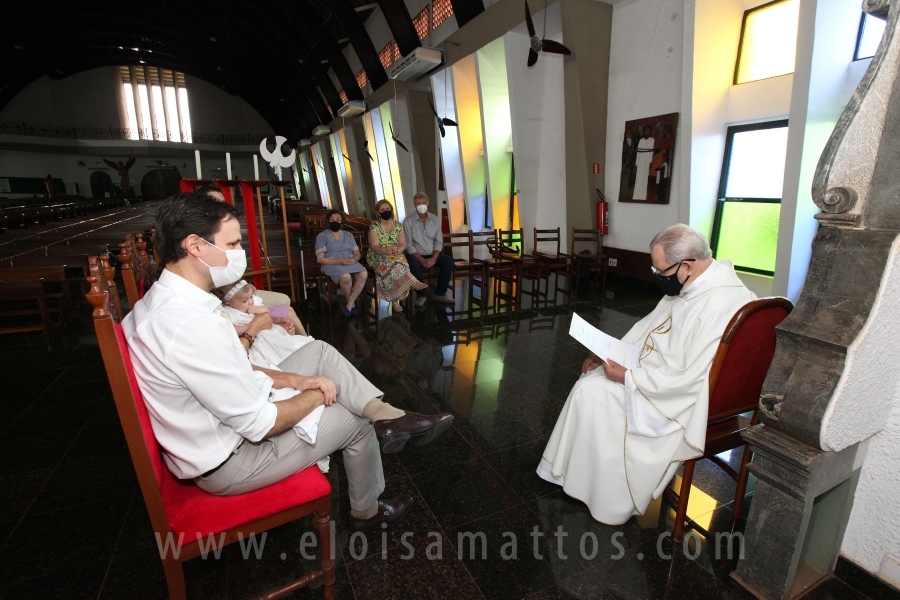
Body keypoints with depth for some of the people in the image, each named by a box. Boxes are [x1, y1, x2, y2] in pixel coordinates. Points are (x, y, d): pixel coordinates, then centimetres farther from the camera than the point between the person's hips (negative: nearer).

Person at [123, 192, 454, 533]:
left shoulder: (162, 300, -2)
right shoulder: (193, 324, -34)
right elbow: (260, 425, -29)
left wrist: (291, 379, -3)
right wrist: (314, 395, -10)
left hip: (222, 420, 9)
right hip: (226, 464, -9)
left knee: (318, 351, 6)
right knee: (355, 421, 4)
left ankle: (385, 415, 6)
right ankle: (366, 512, 30)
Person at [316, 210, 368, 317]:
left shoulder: (348, 235, 19)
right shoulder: (322, 236, 5)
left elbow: (358, 254, 15)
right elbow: (320, 259, -5)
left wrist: (353, 259, -11)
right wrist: (339, 261, -17)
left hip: (351, 263, 4)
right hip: (332, 265, -4)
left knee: (363, 274, -30)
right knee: (346, 277, -38)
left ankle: (349, 305, -19)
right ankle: (352, 303, -9)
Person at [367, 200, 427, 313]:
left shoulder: (398, 225, 8)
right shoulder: (374, 226, -3)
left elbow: (403, 244, 1)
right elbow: (374, 247, -13)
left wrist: (398, 249, -25)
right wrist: (387, 250, -34)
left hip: (396, 256, 3)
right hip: (377, 257, -2)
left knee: (395, 265, -34)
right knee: (391, 264, -37)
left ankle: (395, 300, -38)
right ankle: (413, 283, -40)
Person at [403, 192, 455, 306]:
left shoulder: (435, 219, 4)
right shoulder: (408, 221, -7)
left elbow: (439, 242, 1)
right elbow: (409, 245, -11)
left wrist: (434, 258, -16)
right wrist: (422, 260, -22)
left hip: (432, 255, 4)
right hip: (416, 255, -3)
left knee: (449, 261, -22)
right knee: (414, 264, -36)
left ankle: (439, 293, -10)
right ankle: (421, 294, -16)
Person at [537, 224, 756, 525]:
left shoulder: (719, 306, -29)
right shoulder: (695, 283, 1)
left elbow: (687, 379, -29)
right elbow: (649, 327, 11)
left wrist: (626, 376, -21)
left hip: (679, 400, -9)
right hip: (655, 374, 10)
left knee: (592, 393, -13)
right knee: (590, 382, 5)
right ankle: (571, 472, 19)